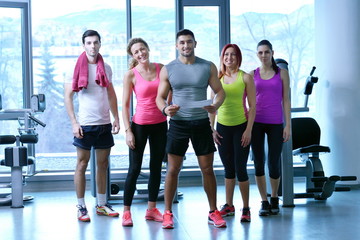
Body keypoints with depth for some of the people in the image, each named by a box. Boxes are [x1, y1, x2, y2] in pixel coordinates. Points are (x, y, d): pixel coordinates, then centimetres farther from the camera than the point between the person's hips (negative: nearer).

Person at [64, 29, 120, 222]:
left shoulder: (106, 68, 9)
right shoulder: (77, 67, -4)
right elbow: (68, 96, -6)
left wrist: (116, 118, 7)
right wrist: (74, 123, -13)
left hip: (105, 123, 5)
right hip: (85, 124, -5)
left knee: (102, 164, 10)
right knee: (82, 164, 1)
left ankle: (101, 204, 19)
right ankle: (81, 207, 8)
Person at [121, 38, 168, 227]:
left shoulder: (161, 68, 2)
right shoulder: (131, 75, -6)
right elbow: (125, 105, -5)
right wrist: (128, 131, -10)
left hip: (160, 124, 4)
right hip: (140, 124, -4)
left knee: (156, 168, 10)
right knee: (135, 169, -2)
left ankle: (151, 209, 22)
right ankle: (126, 211, 7)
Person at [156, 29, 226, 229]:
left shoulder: (208, 67, 4)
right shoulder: (168, 70, 4)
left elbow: (220, 91, 7)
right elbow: (160, 97, 6)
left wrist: (215, 105, -15)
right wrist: (165, 109, -17)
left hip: (202, 123, 1)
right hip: (178, 124, 0)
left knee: (208, 169, 4)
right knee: (173, 170, 1)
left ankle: (214, 212, 16)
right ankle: (168, 213, 12)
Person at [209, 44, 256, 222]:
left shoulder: (245, 77, -2)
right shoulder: (217, 78, 7)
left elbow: (252, 106, -4)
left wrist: (249, 130, -10)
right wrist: (212, 128, 4)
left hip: (241, 127, -3)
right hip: (222, 127, 3)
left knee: (240, 169, -5)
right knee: (228, 169, 11)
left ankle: (246, 209, 7)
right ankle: (229, 206, 22)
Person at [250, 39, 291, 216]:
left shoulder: (282, 73, 5)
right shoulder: (252, 74, 7)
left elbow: (286, 100, 4)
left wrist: (288, 125, -2)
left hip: (275, 123, -1)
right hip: (256, 123, 1)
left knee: (274, 163, 2)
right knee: (258, 163, 2)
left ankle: (274, 199, 23)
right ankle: (264, 202, 14)